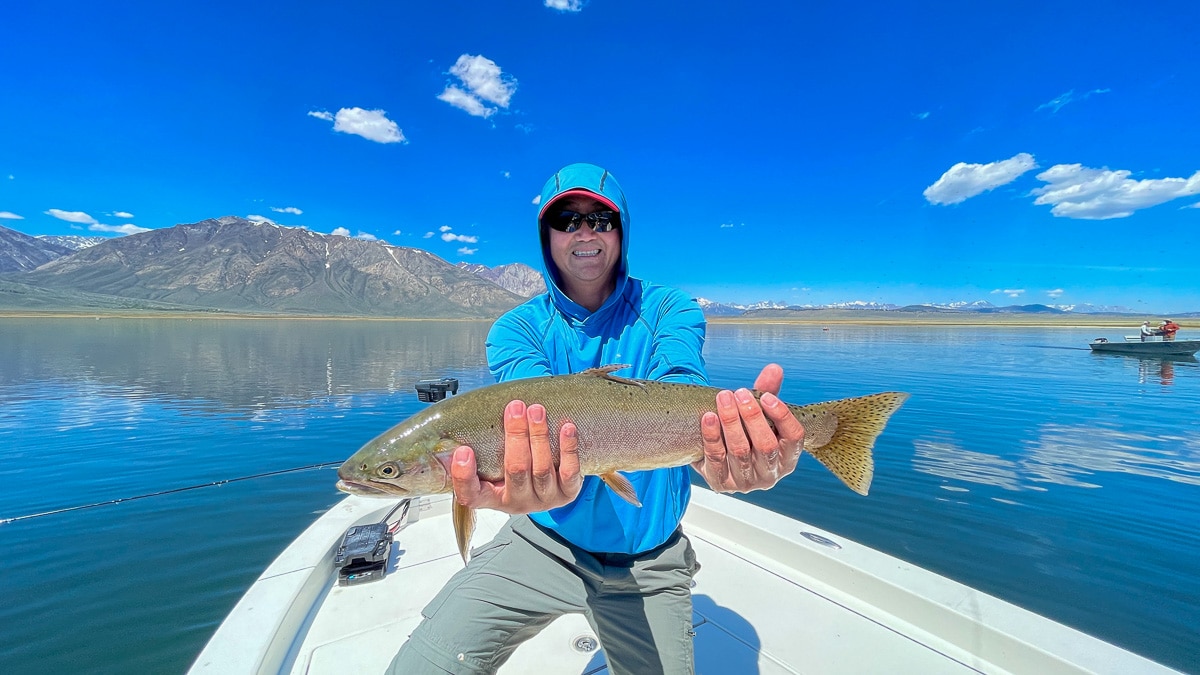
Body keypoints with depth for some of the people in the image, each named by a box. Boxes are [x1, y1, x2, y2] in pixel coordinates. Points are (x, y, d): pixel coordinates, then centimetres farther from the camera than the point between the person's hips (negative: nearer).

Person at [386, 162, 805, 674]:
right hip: (543, 542, 1)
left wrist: (718, 461, -48)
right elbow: (538, 417, -25)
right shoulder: (516, 329, -8)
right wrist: (545, 480, -48)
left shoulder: (670, 311, -7)